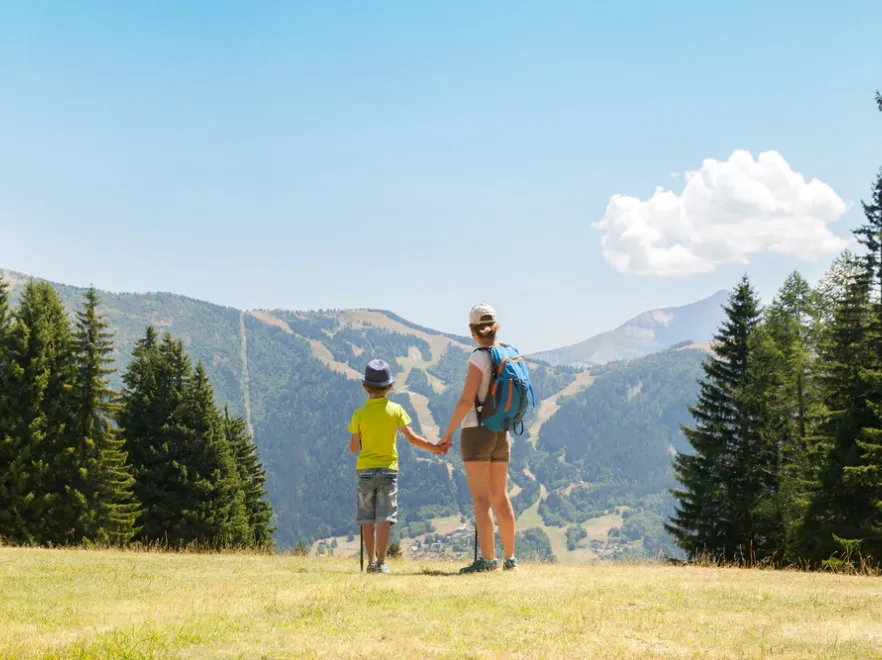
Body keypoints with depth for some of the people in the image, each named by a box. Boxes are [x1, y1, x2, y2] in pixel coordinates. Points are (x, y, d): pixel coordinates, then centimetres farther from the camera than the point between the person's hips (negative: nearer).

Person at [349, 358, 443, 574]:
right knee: (384, 518, -2)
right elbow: (412, 438, -4)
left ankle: (371, 561, 6)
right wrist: (435, 448, 7)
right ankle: (381, 562, -8)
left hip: (365, 469, 1)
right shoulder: (395, 410, -3)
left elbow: (353, 447, 1)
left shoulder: (360, 414, -2)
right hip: (388, 469, -1)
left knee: (367, 518, 6)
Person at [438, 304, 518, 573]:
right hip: (502, 433, 7)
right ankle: (510, 557, 17)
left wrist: (448, 433, -10)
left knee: (480, 498, -6)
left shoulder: (479, 358, -13)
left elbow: (466, 400, -17)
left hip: (477, 430, -7)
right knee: (500, 497, 13)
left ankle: (488, 558, -10)